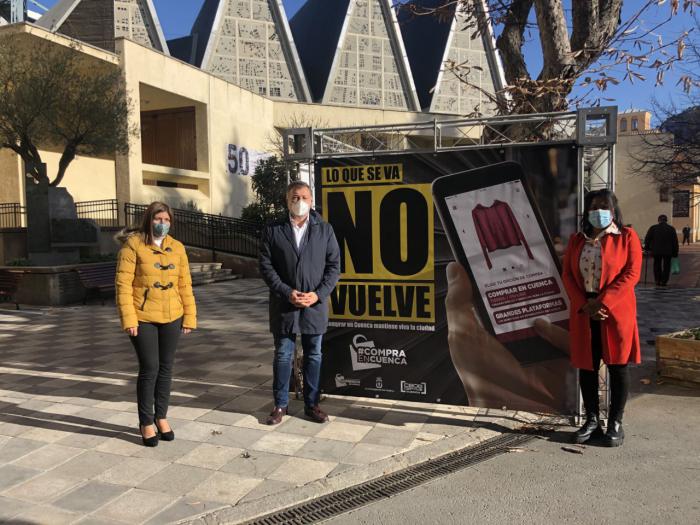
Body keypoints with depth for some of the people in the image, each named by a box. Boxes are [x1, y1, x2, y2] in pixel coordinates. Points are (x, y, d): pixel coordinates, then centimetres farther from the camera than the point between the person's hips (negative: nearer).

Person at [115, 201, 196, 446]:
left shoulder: (177, 248, 6)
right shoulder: (133, 245, -7)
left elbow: (185, 285, 7)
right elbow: (123, 284, -10)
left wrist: (190, 316, 4)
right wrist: (128, 319, -14)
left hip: (171, 318, 4)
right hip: (143, 318, -4)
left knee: (166, 368, 11)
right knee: (149, 369, 0)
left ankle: (161, 417, 28)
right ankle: (146, 422, 17)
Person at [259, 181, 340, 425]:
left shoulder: (324, 229, 3)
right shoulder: (273, 230, 1)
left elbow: (334, 265, 2)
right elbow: (266, 266, -3)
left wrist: (318, 294, -10)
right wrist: (287, 293, -12)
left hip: (315, 304, 1)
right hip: (284, 305, -1)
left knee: (313, 356, 10)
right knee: (283, 356, 8)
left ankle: (312, 404, 24)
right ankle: (280, 404, 22)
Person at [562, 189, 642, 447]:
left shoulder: (627, 236, 1)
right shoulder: (576, 240, 12)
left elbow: (631, 273, -8)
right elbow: (567, 275, 5)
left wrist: (601, 302, -15)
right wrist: (584, 306, -9)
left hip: (616, 311, -3)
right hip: (583, 312, 3)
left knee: (617, 366, 3)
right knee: (586, 366, 7)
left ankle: (615, 423, 14)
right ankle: (592, 421, 19)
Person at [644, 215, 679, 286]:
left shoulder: (653, 228, 0)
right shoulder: (671, 229, 1)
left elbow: (647, 239, 1)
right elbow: (675, 242, 2)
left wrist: (647, 247, 14)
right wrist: (675, 253, 7)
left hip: (656, 251, 0)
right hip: (668, 251, 0)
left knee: (657, 266, 11)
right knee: (666, 266, 7)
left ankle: (658, 281, 9)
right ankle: (664, 281, 3)